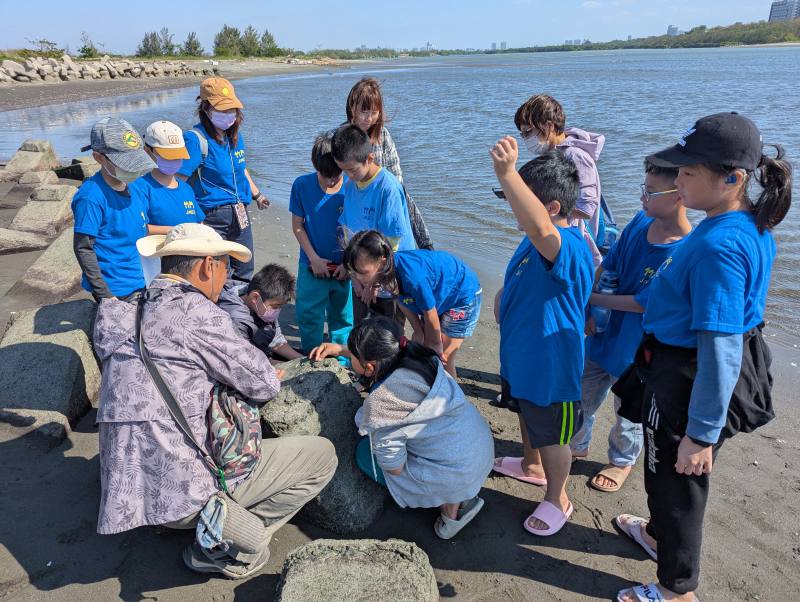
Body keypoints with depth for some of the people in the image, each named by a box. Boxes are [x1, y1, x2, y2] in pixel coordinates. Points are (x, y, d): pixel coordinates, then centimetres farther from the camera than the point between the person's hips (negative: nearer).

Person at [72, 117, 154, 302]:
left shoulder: (138, 186, 3)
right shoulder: (91, 197, -18)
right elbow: (83, 248, -15)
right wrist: (105, 295, -16)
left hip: (142, 283, 7)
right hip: (115, 290, -7)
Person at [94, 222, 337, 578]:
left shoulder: (129, 315, 9)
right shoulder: (193, 311, -16)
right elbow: (263, 385, -13)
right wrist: (272, 378, 11)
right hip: (181, 489, -9)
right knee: (322, 455, 0)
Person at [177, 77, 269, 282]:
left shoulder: (235, 134, 8)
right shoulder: (196, 139, -14)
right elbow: (178, 180, -20)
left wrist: (257, 194, 32)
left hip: (240, 214, 7)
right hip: (212, 214, -7)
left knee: (244, 272, 18)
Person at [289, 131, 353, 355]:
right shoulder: (302, 185, -8)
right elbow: (297, 226, -1)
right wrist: (314, 258, -8)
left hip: (345, 268, 0)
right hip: (312, 266, 1)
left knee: (344, 317, 12)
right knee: (308, 316, 6)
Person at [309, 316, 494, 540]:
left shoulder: (380, 399, -25)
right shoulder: (415, 355, -6)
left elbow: (393, 467, -14)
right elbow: (378, 354, 19)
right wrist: (340, 349, 20)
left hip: (457, 473, -7)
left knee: (365, 452, 5)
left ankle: (450, 506, 8)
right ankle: (458, 496, 16)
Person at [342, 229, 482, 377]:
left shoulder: (412, 276, -42)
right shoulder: (385, 269, -21)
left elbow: (431, 317, -26)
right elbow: (403, 303, -3)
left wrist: (436, 345, -9)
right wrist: (418, 332, 2)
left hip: (462, 297, -7)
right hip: (438, 296, 7)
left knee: (441, 361, -4)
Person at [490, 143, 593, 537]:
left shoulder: (569, 247, -33)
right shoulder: (536, 241, 0)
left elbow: (541, 229, -58)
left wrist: (507, 173, -68)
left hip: (550, 366, -9)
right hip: (520, 355, 10)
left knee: (552, 437, 14)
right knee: (526, 415, 31)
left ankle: (557, 498, 39)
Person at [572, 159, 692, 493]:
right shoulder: (640, 222, -9)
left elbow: (641, 303, -25)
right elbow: (605, 267, 1)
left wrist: (590, 298, -15)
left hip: (636, 352, -6)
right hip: (602, 335, 6)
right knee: (581, 397, 22)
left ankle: (621, 461, 46)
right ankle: (577, 446, 48)